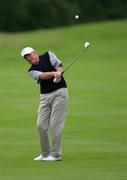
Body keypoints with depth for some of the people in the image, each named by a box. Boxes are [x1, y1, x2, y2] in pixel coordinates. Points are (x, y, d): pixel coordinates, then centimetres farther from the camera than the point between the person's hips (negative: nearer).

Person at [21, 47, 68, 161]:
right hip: (45, 95, 4)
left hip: (59, 92, -4)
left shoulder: (48, 56, 4)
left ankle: (55, 154, -3)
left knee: (55, 125, -9)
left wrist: (59, 73, -29)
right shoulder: (32, 71, 7)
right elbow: (42, 75, -13)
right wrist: (54, 73, -32)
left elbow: (60, 67, -6)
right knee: (41, 125, -1)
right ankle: (45, 154, 13)